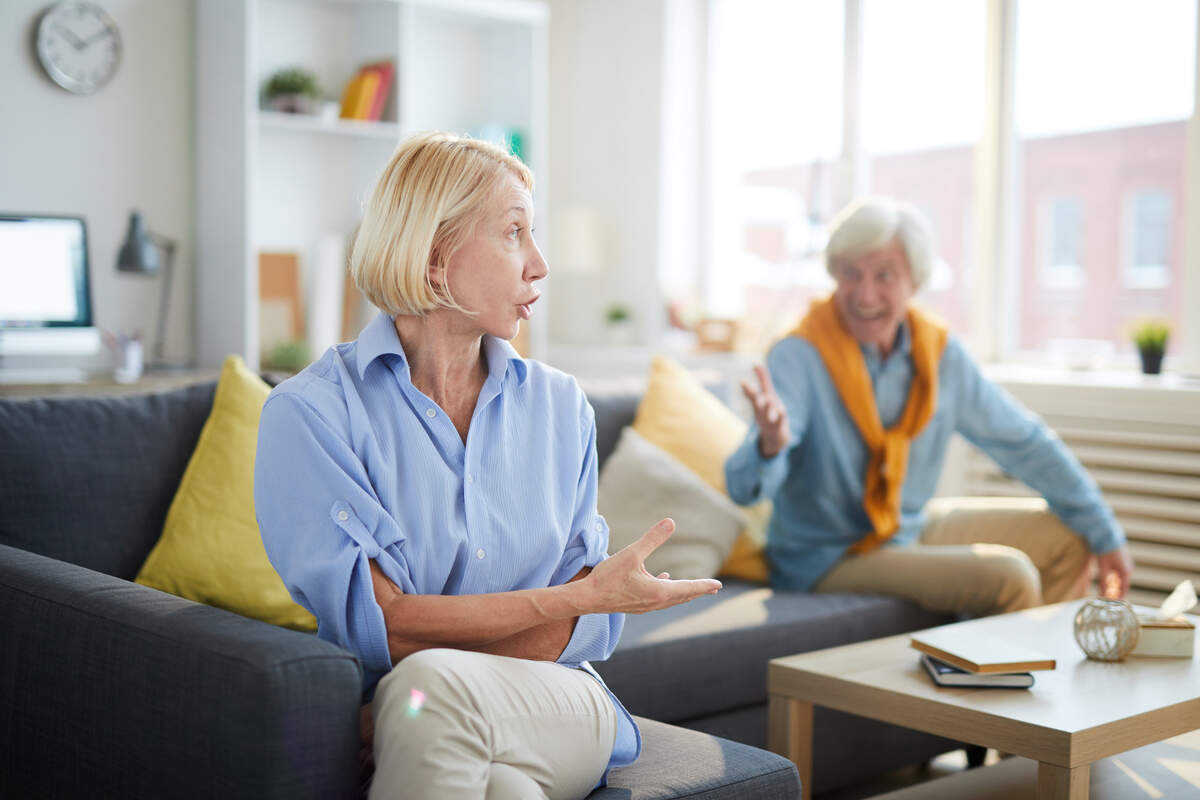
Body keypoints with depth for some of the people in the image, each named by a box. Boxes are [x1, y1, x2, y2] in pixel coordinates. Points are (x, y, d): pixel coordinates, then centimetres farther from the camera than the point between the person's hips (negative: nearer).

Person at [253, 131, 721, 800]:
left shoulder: (561, 406, 10)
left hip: (556, 713, 2)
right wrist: (586, 595, -13)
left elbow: (586, 630, 3)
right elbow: (378, 625, -13)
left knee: (432, 686, -32)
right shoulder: (309, 413, -3)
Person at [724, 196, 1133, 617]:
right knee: (1009, 577, -22)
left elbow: (1025, 442, 5)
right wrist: (770, 445, -60)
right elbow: (745, 487, -36)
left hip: (912, 529, 7)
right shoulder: (799, 358, -24)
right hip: (828, 560, -7)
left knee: (1067, 536, 12)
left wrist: (1105, 535, 8)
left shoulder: (939, 352, -6)